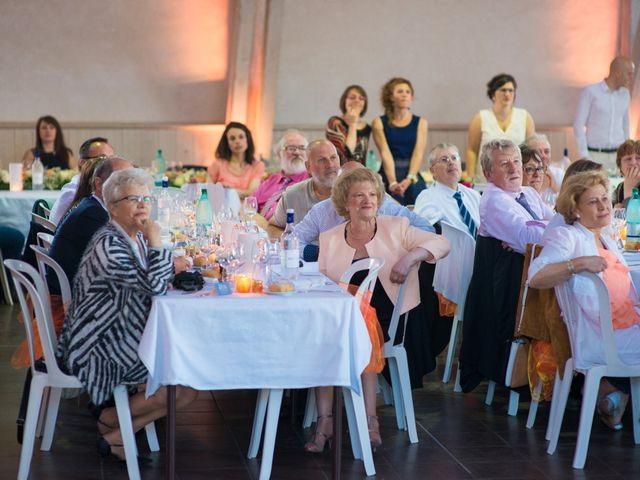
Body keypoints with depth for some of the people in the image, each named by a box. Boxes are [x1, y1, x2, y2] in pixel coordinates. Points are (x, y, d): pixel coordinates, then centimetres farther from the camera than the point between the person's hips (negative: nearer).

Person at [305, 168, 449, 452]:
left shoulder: (395, 228, 10)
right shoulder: (329, 239, 16)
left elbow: (441, 244, 2)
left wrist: (412, 256, -17)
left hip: (388, 318, -1)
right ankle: (324, 420, -29)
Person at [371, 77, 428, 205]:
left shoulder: (420, 122, 9)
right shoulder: (379, 123, 5)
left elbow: (419, 153, -3)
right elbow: (385, 153, -7)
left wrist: (409, 178, -20)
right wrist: (393, 182, -22)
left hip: (413, 177, 1)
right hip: (388, 176, -1)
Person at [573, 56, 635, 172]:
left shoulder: (625, 94, 11)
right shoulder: (591, 92, -4)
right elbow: (578, 125, -5)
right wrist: (584, 157, -10)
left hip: (618, 155, 4)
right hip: (595, 154, -4)